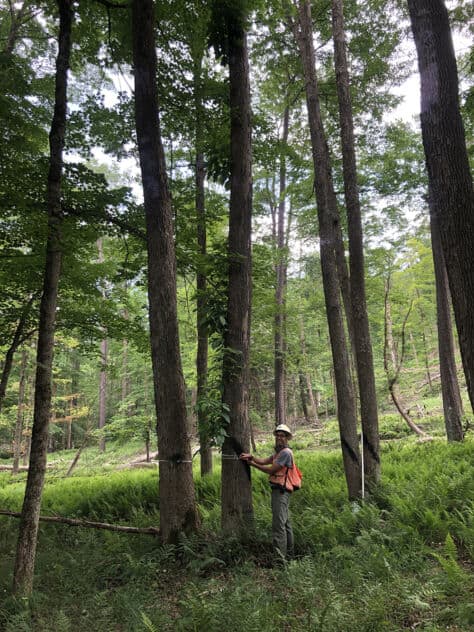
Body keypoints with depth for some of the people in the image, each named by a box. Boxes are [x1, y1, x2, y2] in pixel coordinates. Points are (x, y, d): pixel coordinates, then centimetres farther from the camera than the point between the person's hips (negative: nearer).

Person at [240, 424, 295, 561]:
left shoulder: (285, 452, -14)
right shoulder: (278, 452, 19)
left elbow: (271, 470, -14)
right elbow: (264, 461, 9)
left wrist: (253, 464, -5)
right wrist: (251, 456, -7)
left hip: (280, 491, -11)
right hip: (280, 491, 11)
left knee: (279, 524, -12)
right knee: (286, 523, 16)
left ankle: (279, 556, -12)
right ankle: (288, 554, 26)